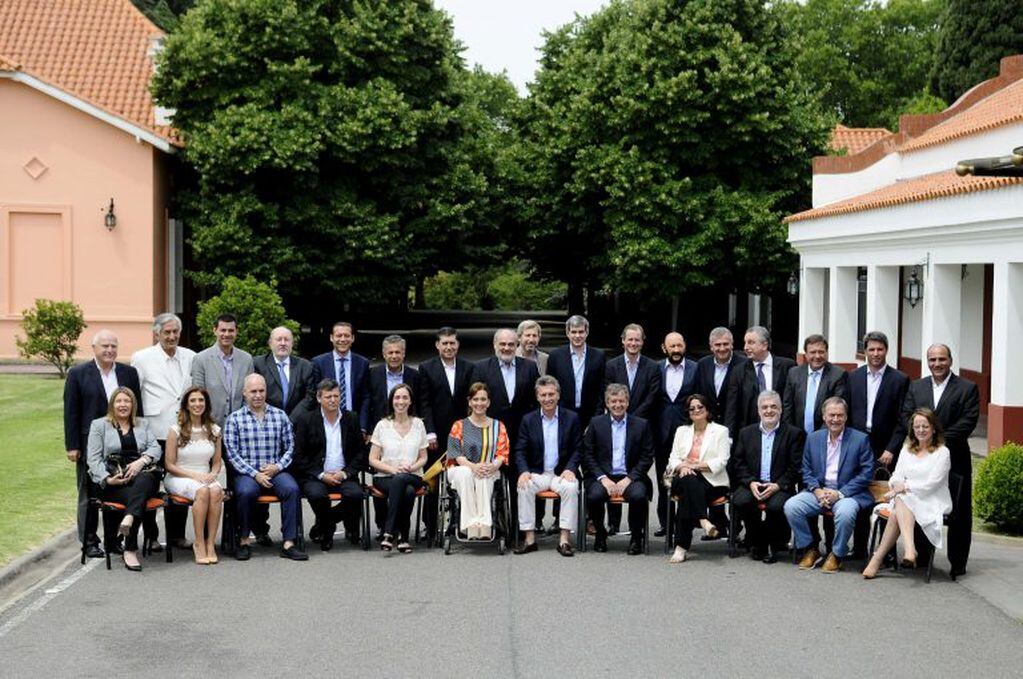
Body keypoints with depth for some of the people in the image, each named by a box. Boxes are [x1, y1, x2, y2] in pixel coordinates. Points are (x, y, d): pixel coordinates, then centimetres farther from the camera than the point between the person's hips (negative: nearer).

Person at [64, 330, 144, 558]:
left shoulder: (129, 373, 7)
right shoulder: (78, 374, -1)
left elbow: (137, 408, 9)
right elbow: (71, 413, -2)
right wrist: (72, 446, -7)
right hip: (90, 444, -2)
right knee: (88, 494, 6)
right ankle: (89, 542, 14)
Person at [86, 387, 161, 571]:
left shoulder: (143, 424, 24)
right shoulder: (99, 425, 16)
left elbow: (155, 448, 10)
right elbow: (94, 459, 6)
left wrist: (141, 461, -12)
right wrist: (107, 479, -12)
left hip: (141, 475, 2)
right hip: (113, 482, -2)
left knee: (143, 480, -38)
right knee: (136, 497, -34)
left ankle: (128, 519, -56)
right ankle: (131, 549, -39)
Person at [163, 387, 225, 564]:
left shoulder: (214, 430, 11)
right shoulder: (176, 430, 0)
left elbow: (217, 463, 16)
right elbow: (169, 465, -2)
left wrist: (213, 475, -6)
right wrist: (194, 475, -13)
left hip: (206, 478, 3)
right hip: (179, 478, -3)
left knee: (216, 491, -34)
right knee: (202, 491, -36)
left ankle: (210, 543, -30)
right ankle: (199, 543, -29)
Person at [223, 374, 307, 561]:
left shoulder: (280, 416, 12)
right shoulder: (234, 419, 5)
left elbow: (290, 447, 10)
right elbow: (232, 454, -2)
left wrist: (278, 466, -7)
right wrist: (254, 474, -12)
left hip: (275, 471, 2)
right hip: (246, 473, -2)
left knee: (292, 489, -28)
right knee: (245, 492, -34)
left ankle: (288, 543, -26)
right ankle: (244, 541, -14)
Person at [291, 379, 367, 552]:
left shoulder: (351, 419, 11)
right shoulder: (306, 419, 3)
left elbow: (361, 453, 10)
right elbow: (299, 456, -1)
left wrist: (345, 473, -7)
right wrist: (321, 475, -12)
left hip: (343, 476, 2)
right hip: (315, 476, -2)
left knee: (355, 494, -30)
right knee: (317, 495, -35)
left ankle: (323, 524, -3)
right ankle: (327, 529, -3)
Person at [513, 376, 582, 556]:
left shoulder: (571, 418, 4)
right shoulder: (528, 420, 7)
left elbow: (578, 449, 3)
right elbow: (520, 450, 5)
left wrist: (570, 469, -14)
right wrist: (524, 471, -14)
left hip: (562, 473, -1)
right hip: (537, 473, 1)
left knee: (571, 488, -32)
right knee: (524, 487, -29)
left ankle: (565, 538, -28)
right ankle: (530, 538, -23)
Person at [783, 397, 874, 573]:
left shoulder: (860, 439, -2)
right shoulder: (813, 438, 10)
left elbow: (867, 473, -6)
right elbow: (806, 470, 12)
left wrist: (840, 493, -14)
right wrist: (816, 490, -9)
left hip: (848, 493, -4)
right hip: (819, 491, 4)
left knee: (845, 512, -36)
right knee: (790, 506, -21)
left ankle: (837, 555, -10)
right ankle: (810, 549, -1)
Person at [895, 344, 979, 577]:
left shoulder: (967, 388, 1)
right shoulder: (915, 387, 12)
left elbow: (968, 421, -8)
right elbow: (906, 416, 4)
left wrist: (940, 439, -16)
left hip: (954, 459, -3)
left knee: (959, 512, 1)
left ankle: (958, 563, 9)